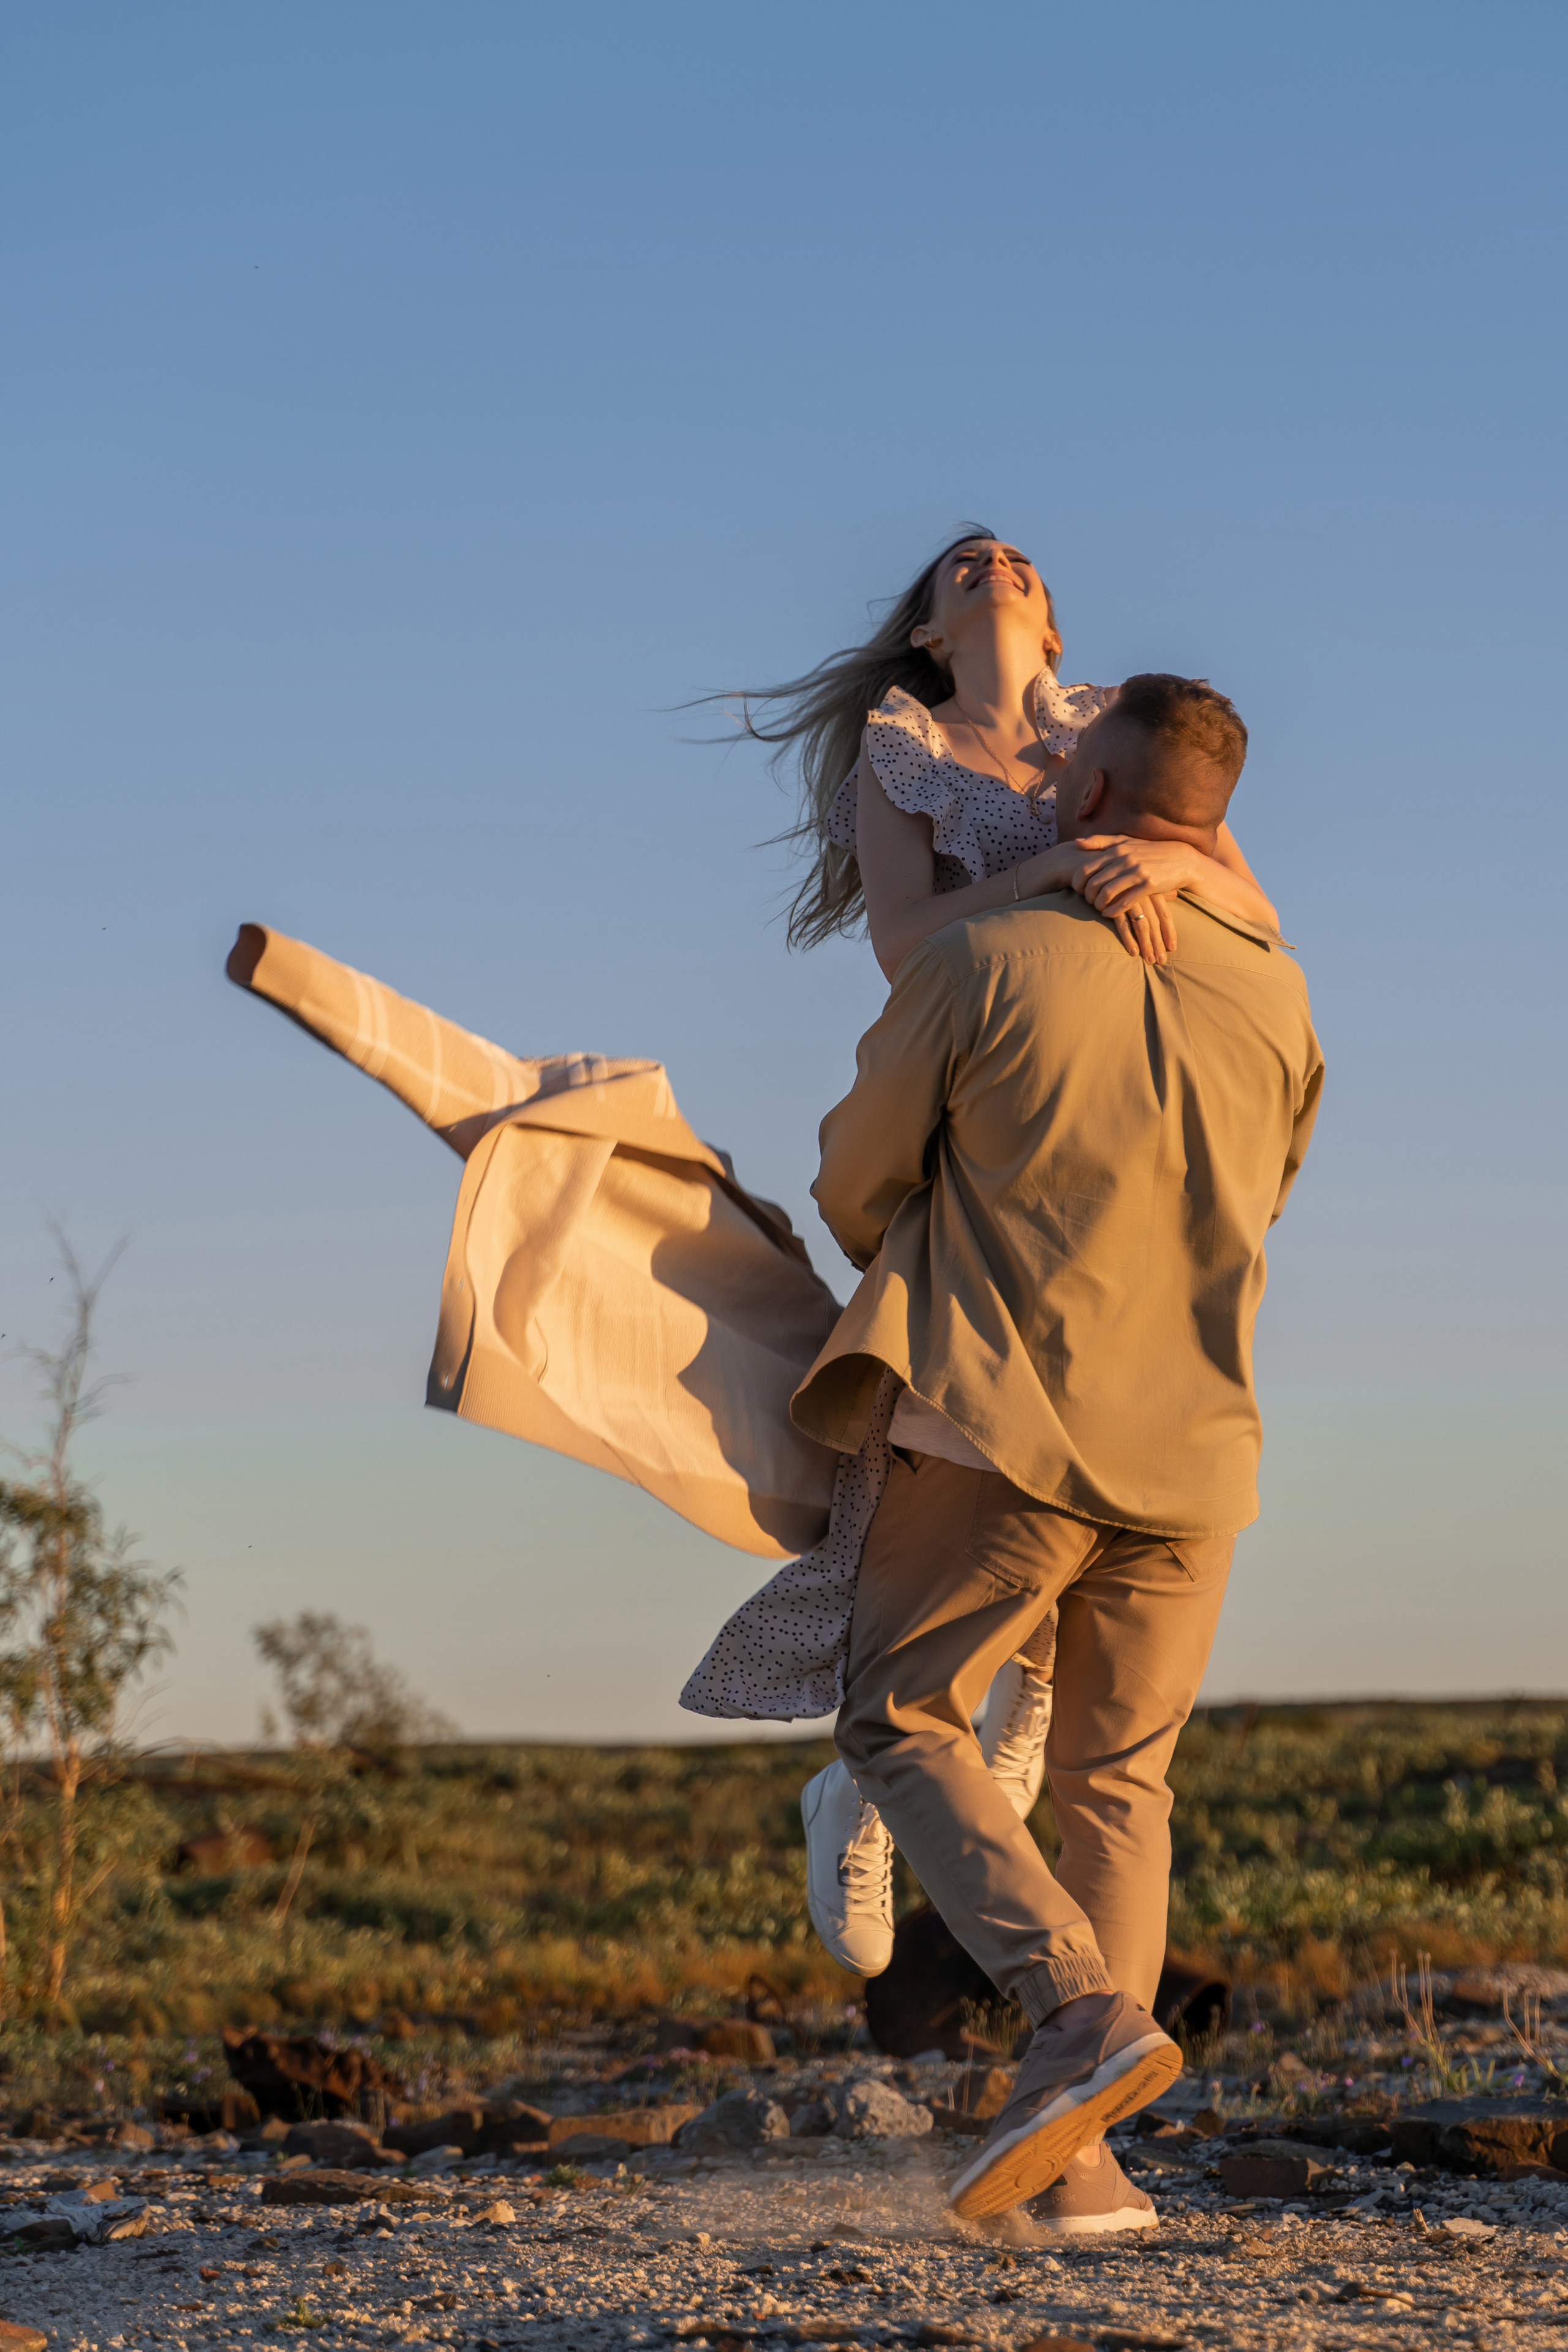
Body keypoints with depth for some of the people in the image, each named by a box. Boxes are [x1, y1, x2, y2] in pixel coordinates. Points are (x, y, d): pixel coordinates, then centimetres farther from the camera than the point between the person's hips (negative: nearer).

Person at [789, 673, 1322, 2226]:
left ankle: (1080, 2012, -12)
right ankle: (1078, 2158, 9)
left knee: (900, 1726, 10)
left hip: (1002, 1430, -4)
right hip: (1191, 1456, 4)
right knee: (1114, 1782, 15)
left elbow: (857, 1183, 6)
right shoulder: (1277, 997, 6)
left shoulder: (980, 961, -5)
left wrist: (903, 1269, 28)